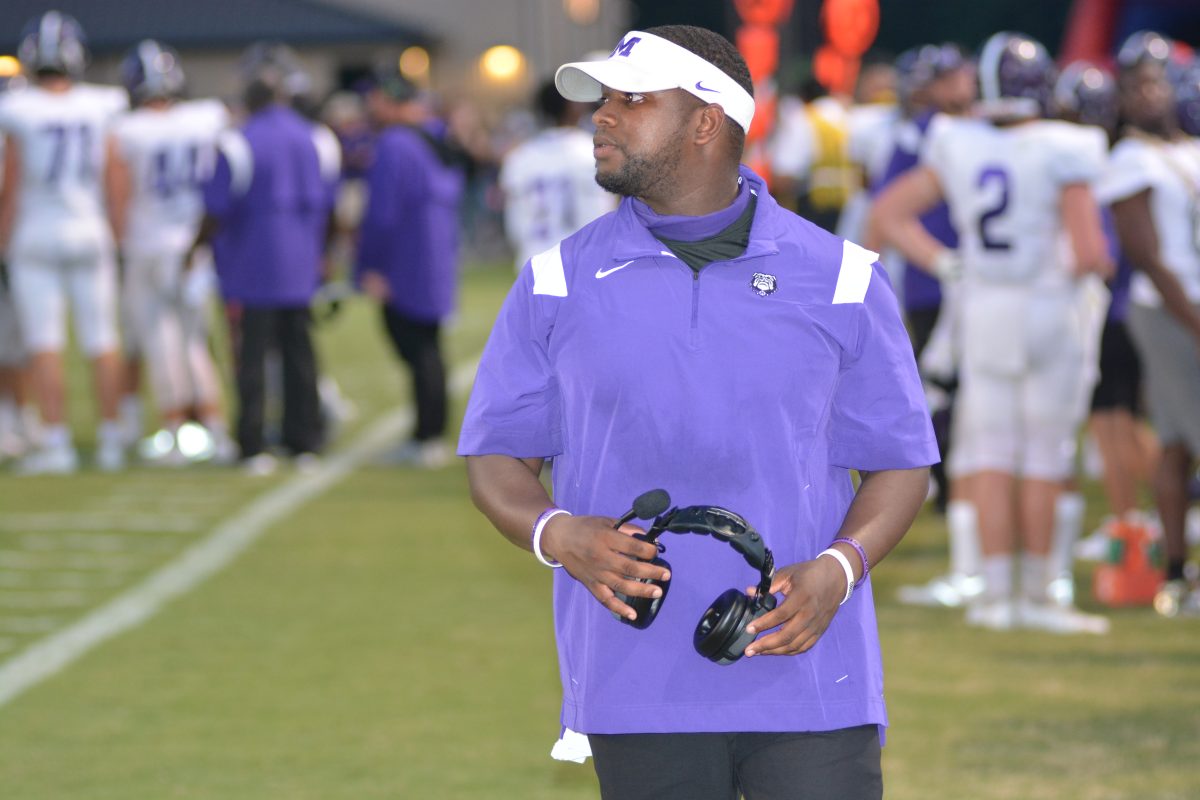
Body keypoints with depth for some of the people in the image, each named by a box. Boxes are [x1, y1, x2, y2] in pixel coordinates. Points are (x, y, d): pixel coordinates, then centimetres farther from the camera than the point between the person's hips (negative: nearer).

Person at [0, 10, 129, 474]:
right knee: (101, 341, 8)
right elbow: (114, 182, 4)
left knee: (44, 345, 0)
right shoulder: (98, 111, -2)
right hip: (90, 232, 2)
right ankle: (111, 441, 11)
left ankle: (56, 441, -4)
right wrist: (120, 235, 14)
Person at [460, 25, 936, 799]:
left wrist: (837, 570, -12)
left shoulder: (841, 280, 4)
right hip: (638, 697, 1)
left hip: (809, 678, -1)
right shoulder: (557, 284, 7)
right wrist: (557, 534, -12)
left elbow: (899, 461, 7)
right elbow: (497, 454, 10)